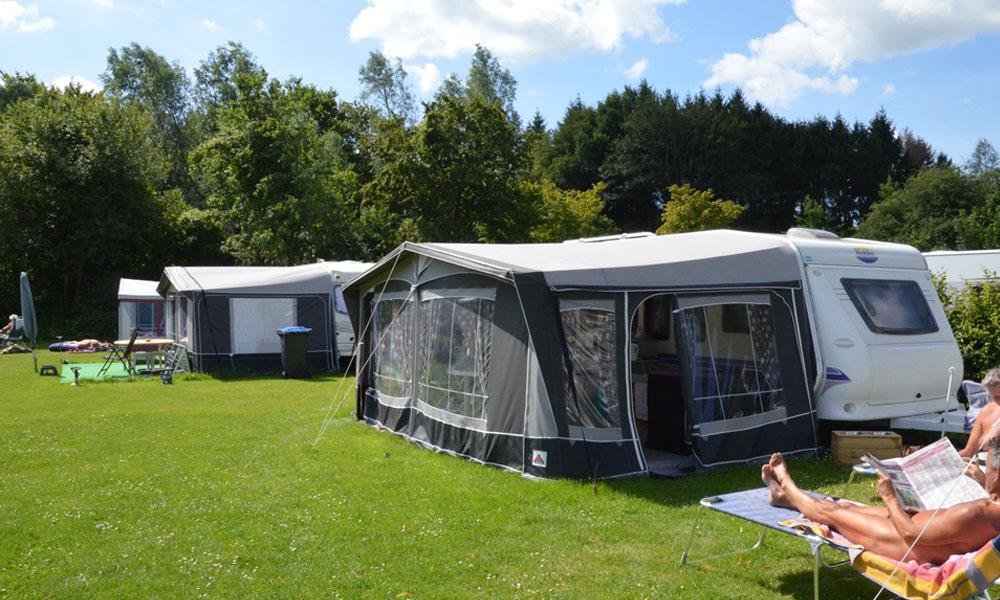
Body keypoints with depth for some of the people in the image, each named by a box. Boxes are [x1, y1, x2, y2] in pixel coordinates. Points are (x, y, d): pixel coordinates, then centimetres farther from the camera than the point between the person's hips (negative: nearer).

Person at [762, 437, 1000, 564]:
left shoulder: (972, 515, -39)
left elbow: (910, 534, -28)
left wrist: (889, 496, -16)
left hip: (910, 551, -8)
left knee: (831, 511, 11)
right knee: (847, 506, 23)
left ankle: (787, 487, 39)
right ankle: (787, 495, 43)